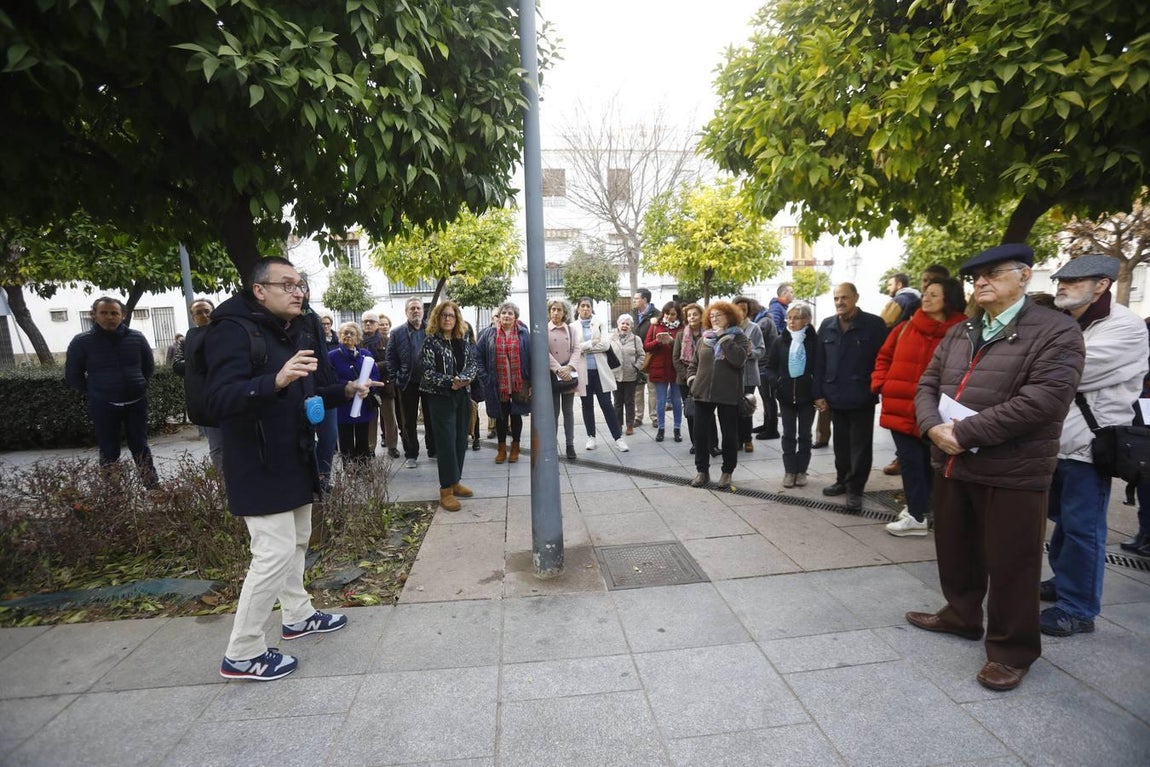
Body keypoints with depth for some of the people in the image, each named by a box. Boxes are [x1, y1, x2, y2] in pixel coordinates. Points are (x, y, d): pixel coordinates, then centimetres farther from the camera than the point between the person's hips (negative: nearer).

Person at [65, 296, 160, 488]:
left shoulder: (136, 337, 1)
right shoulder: (82, 341, -4)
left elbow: (149, 365, 16)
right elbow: (73, 375, 5)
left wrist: (140, 385, 10)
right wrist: (93, 393, 1)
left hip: (136, 402, 2)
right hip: (103, 406, -2)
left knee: (140, 447, 10)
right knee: (109, 452, 5)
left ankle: (153, 487, 17)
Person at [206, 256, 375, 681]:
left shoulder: (301, 332, 9)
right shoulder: (233, 331, -17)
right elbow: (221, 399, -30)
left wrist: (345, 390, 1)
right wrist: (276, 380, -46)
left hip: (296, 459, 9)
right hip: (260, 466, -9)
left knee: (296, 542, 20)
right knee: (275, 553, -7)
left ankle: (298, 615, 39)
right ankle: (242, 654, 9)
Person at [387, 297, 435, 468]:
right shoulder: (397, 333, 2)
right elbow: (390, 357, 2)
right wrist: (396, 378, -5)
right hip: (408, 384, 0)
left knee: (431, 419, 11)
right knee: (408, 422, 7)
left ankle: (433, 450, 25)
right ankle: (411, 455, 17)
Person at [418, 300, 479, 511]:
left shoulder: (462, 342, 10)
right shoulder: (430, 342, -6)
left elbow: (473, 364, 5)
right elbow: (428, 373, -13)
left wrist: (464, 379, -15)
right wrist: (450, 382, -22)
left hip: (463, 396, 6)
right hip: (441, 398, -6)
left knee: (461, 441, 9)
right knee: (447, 443, -6)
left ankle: (455, 482, 22)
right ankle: (446, 490, 1)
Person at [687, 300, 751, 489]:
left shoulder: (739, 337, -1)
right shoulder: (704, 338, 11)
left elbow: (739, 359, -20)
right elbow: (693, 363, 19)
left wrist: (723, 337, -17)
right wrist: (692, 379, 2)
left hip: (728, 394, -3)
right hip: (703, 392, 4)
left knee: (729, 435, 6)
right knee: (700, 433, 6)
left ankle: (727, 472, 21)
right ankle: (702, 471, 20)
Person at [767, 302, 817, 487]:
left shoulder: (815, 340, -6)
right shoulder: (780, 341, 2)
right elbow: (770, 366, 5)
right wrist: (776, 382, -11)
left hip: (807, 395, -2)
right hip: (786, 395, 2)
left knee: (804, 434, 9)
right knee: (788, 434, 7)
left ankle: (801, 471, 19)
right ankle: (789, 471, 15)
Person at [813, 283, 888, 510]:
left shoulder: (874, 324, -6)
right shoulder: (827, 326, 7)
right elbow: (819, 362, 7)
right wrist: (819, 394, 3)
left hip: (861, 397, -4)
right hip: (835, 397, 4)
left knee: (860, 445, 4)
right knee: (841, 443, 16)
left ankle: (855, 489, 12)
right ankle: (842, 480, 31)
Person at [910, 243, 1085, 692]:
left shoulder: (1056, 331, -9)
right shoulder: (958, 333, 12)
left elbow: (1042, 399, -22)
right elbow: (928, 384, 10)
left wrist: (965, 432, -22)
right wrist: (933, 426, -12)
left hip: (1013, 472, -6)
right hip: (951, 465, 6)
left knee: (1010, 565, 6)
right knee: (955, 551, 20)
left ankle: (1011, 650, 24)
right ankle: (961, 615, 41)